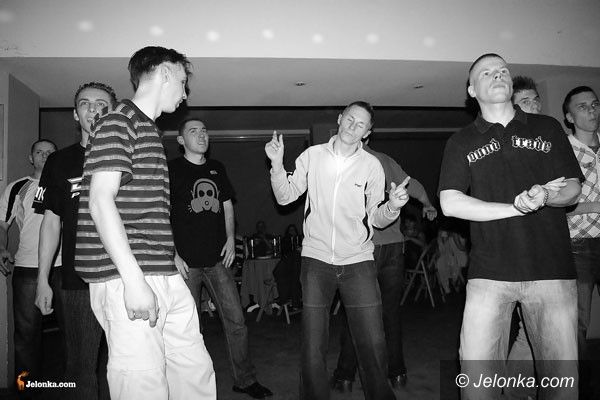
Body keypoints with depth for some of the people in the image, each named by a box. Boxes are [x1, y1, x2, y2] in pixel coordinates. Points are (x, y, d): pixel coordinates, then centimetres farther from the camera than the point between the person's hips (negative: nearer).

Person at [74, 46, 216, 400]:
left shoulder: (150, 131, 22)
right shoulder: (118, 122, -6)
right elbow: (100, 201, -16)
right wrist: (133, 279, -21)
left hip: (166, 278, 9)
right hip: (125, 279, -9)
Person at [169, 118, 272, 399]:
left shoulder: (217, 168, 14)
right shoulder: (172, 169, 0)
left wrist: (230, 239, 6)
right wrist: (172, 254, -11)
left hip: (217, 259, 4)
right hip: (186, 261, -4)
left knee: (236, 320, 5)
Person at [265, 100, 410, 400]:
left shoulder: (372, 166, 1)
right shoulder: (313, 155, 2)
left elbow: (376, 219, 3)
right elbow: (285, 197, 4)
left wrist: (392, 207, -17)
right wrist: (277, 164, -9)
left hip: (358, 262, 0)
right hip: (316, 258, 0)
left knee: (373, 344, 1)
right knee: (312, 345, 6)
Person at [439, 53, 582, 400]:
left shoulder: (548, 128, 14)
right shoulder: (461, 143, 8)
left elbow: (573, 188, 12)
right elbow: (450, 204, -3)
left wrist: (546, 196, -12)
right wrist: (517, 206, -10)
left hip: (552, 270, 2)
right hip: (490, 273, -1)